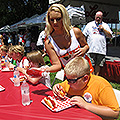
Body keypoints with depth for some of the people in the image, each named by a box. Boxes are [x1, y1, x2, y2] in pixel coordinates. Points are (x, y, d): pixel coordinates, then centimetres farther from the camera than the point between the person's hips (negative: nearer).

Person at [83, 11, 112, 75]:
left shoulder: (105, 25, 16)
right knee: (91, 65, -2)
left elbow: (110, 36, 9)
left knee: (98, 65, 6)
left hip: (101, 50, 1)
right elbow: (84, 36, 13)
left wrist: (103, 29, -2)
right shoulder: (89, 24, 13)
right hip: (91, 49, -1)